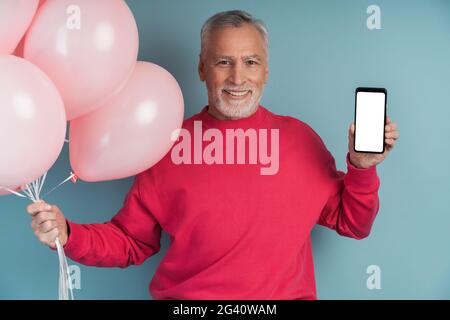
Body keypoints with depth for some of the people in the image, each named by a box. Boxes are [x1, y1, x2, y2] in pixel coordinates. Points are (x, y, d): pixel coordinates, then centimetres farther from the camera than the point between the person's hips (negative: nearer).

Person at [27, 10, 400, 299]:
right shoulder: (170, 145, 0)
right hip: (186, 299, 0)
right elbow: (131, 241, 6)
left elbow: (352, 225, 9)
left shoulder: (299, 137, 3)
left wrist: (362, 167, -7)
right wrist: (68, 235, -9)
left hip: (286, 295, 1)